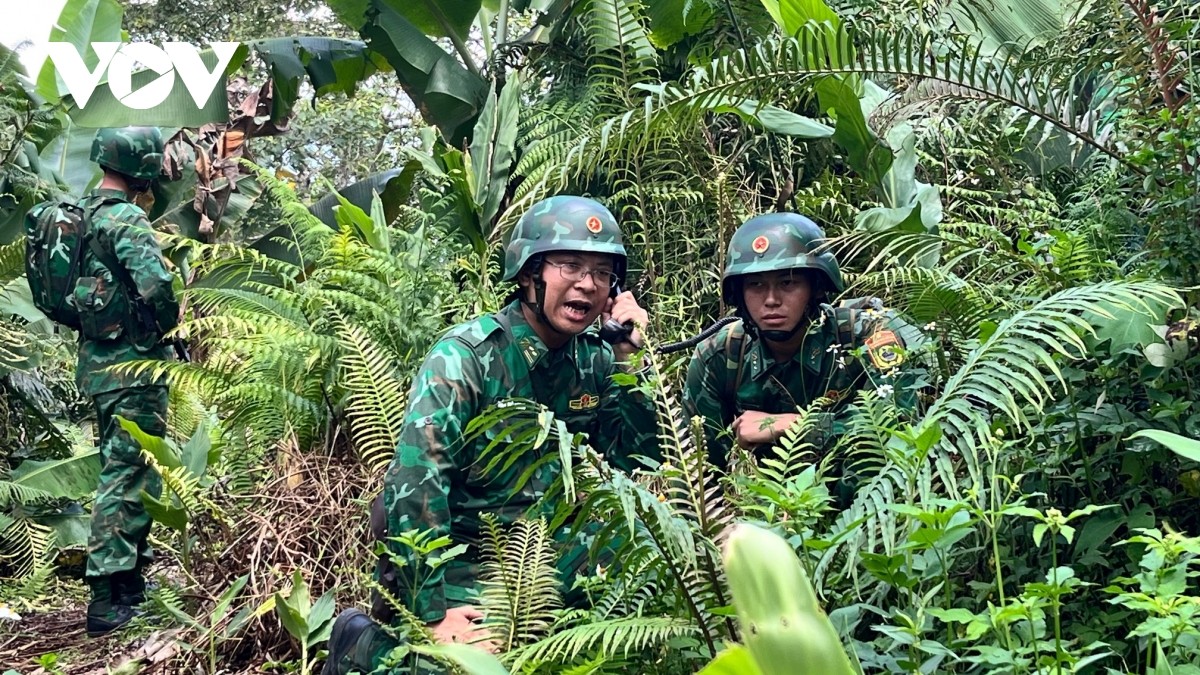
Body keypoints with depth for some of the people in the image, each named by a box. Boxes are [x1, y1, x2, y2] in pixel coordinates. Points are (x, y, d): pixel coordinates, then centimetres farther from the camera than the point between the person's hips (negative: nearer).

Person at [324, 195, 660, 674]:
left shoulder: (593, 359, -2)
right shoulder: (465, 356, -20)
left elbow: (637, 459, -2)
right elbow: (413, 484, -26)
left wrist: (627, 359, -13)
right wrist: (434, 613, -29)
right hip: (450, 550, -6)